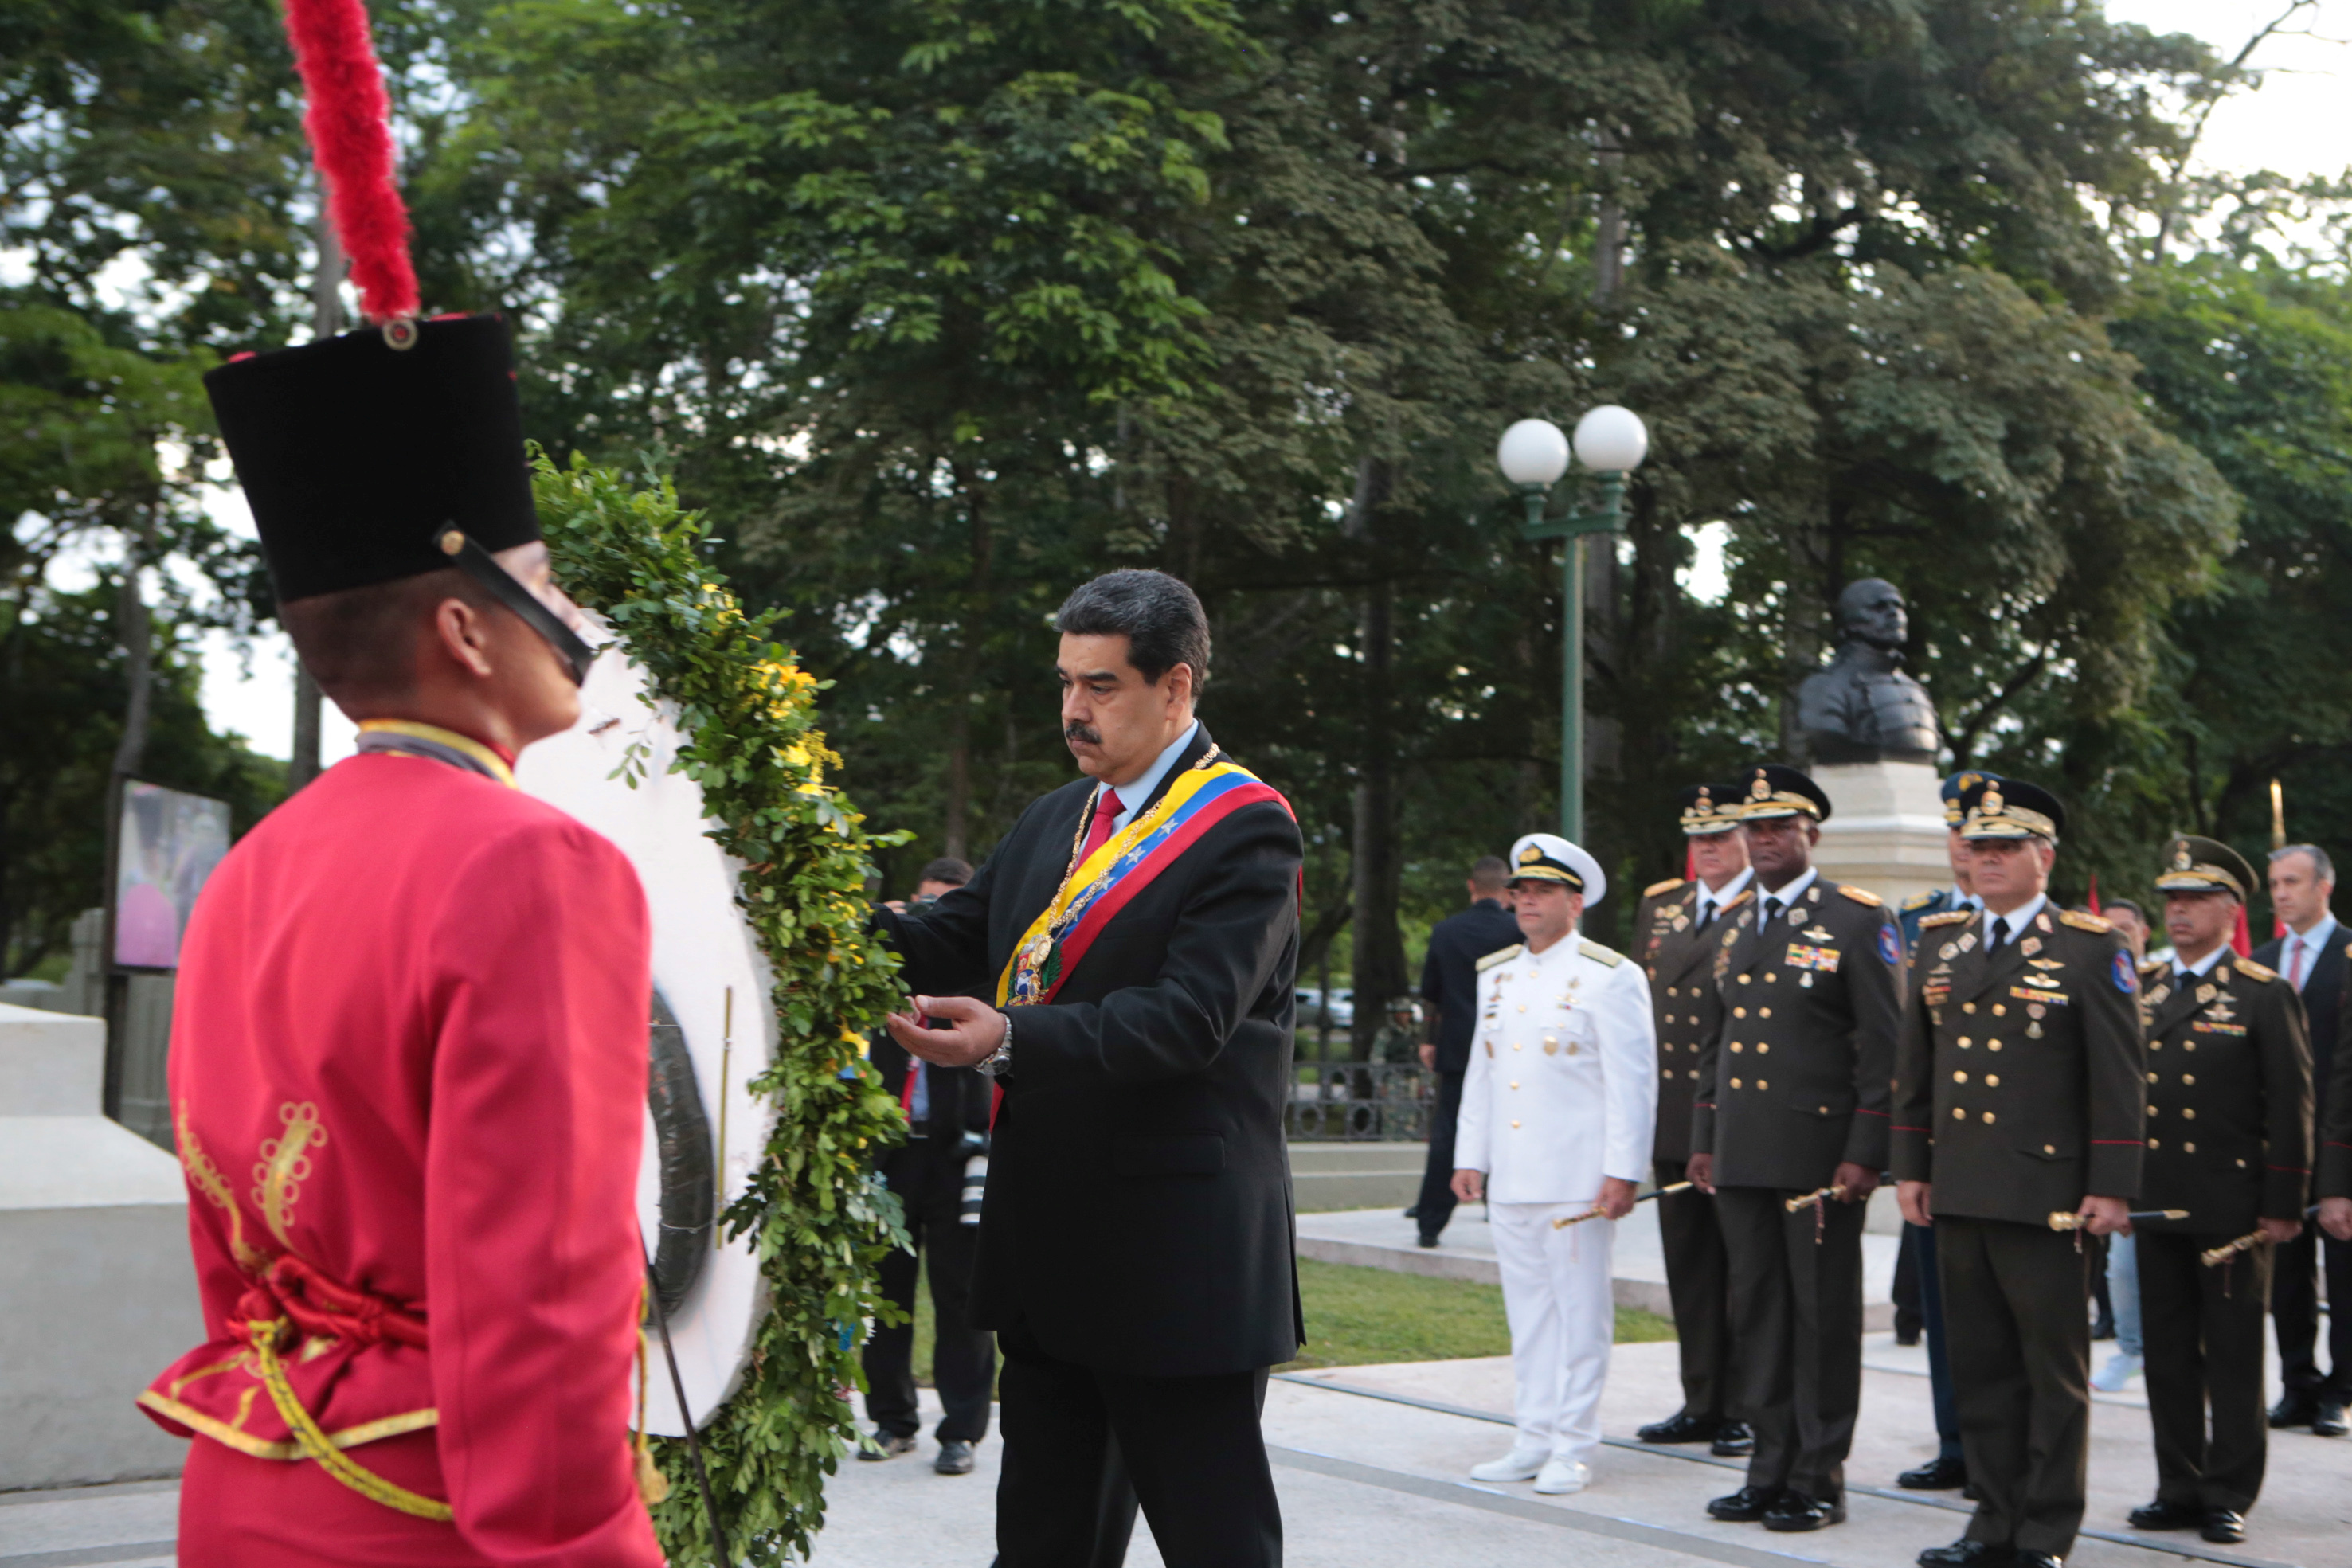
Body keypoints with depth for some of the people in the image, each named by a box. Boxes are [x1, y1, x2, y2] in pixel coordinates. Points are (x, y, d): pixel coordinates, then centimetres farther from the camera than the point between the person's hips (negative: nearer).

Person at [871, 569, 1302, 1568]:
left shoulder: (1244, 830, -11)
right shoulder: (1053, 823, 16)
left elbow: (1188, 1018, -22)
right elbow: (953, 942, 9)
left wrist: (1011, 1041, -32)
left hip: (1174, 1252, -8)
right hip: (1048, 1246, 8)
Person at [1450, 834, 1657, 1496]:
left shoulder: (1610, 977, -5)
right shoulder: (1495, 974, 14)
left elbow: (1633, 1083, -8)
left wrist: (1622, 1172, -13)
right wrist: (1470, 1157, 14)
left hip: (1575, 1178, -6)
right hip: (1509, 1179, 6)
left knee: (1580, 1310, 0)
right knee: (1527, 1310, 11)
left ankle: (1572, 1448, 7)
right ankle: (1533, 1441, 18)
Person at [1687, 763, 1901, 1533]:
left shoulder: (1857, 921, -6)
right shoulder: (1734, 930, 15)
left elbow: (1885, 1044, -9)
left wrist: (1864, 1152, -14)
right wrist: (1704, 1139, 16)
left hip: (1819, 1157, -6)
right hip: (1744, 1155, 6)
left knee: (1824, 1317, 2)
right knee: (1756, 1315, 10)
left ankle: (1820, 1480, 11)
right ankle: (1770, 1470, 19)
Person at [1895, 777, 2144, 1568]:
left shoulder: (2092, 948, -4)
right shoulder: (1940, 941, 11)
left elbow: (2120, 1077, -6)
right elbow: (1914, 1065, 15)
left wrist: (2112, 1187, -9)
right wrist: (1910, 1166, 12)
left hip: (2046, 1196, -5)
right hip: (1958, 1194, 5)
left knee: (2055, 1371, 3)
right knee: (1981, 1367, 11)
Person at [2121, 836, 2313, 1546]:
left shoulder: (2265, 995, -3)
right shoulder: (2141, 990, 10)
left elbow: (2290, 1107, -5)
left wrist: (2282, 1206, -9)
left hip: (2231, 1207, -4)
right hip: (2155, 1206, 4)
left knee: (2232, 1356, 3)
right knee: (2168, 1354, 9)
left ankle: (2228, 1496, 11)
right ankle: (2179, 1488, 19)